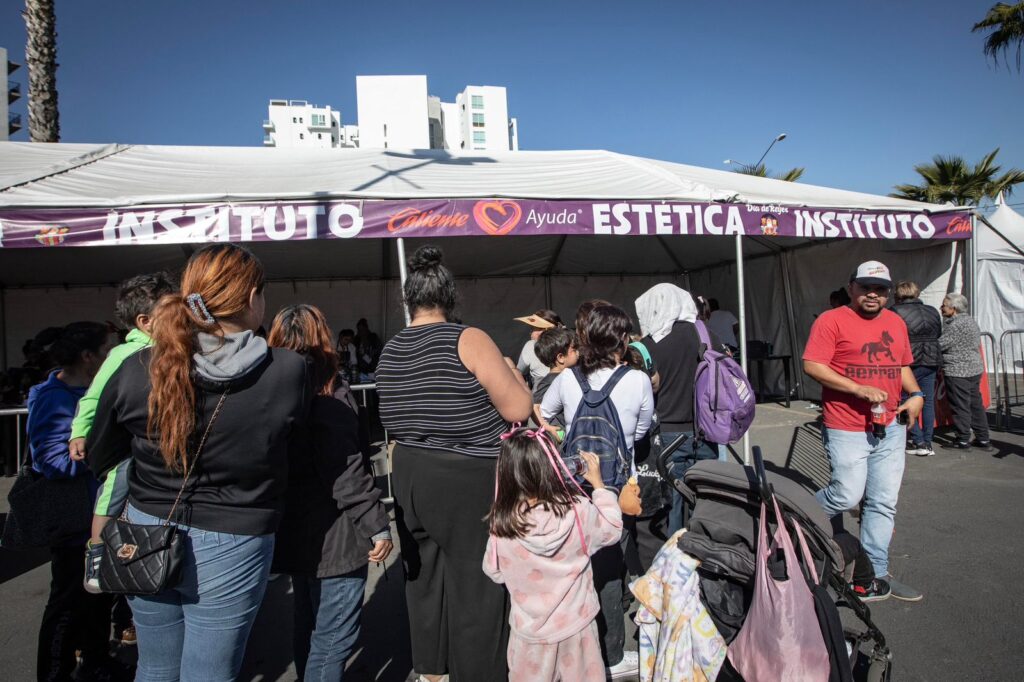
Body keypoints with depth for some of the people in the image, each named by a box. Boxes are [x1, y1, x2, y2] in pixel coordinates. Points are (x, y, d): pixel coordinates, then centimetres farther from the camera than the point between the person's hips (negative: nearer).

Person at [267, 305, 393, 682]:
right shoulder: (327, 393, -18)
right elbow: (344, 470, -23)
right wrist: (377, 524, -18)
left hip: (295, 530, 9)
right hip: (331, 533, -9)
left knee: (308, 626, 24)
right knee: (333, 636, 2)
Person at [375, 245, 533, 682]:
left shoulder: (390, 351, 5)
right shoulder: (469, 340, -13)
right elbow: (518, 409, -15)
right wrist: (510, 369, 2)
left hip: (409, 475, 7)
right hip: (467, 480, -6)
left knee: (423, 577, 19)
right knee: (476, 584, 6)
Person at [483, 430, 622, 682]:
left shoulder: (501, 524, -24)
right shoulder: (578, 511, -25)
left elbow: (495, 573, -6)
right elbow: (612, 530, -4)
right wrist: (598, 484, 4)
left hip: (531, 629, 0)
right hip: (576, 623, 0)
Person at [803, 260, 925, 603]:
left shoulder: (896, 322, 14)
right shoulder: (832, 320, -8)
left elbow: (903, 366, 24)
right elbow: (812, 365, -15)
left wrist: (916, 395, 6)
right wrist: (860, 389, -20)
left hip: (890, 427, 7)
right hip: (847, 430, -6)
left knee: (883, 503, 10)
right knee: (847, 496, -7)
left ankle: (875, 574, 22)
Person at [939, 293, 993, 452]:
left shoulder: (956, 324, -18)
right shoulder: (970, 320, 15)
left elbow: (941, 344, -19)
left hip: (958, 371, -10)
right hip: (975, 369, 10)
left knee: (960, 407, -1)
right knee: (976, 404, 14)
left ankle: (963, 441, 7)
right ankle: (983, 439, 20)